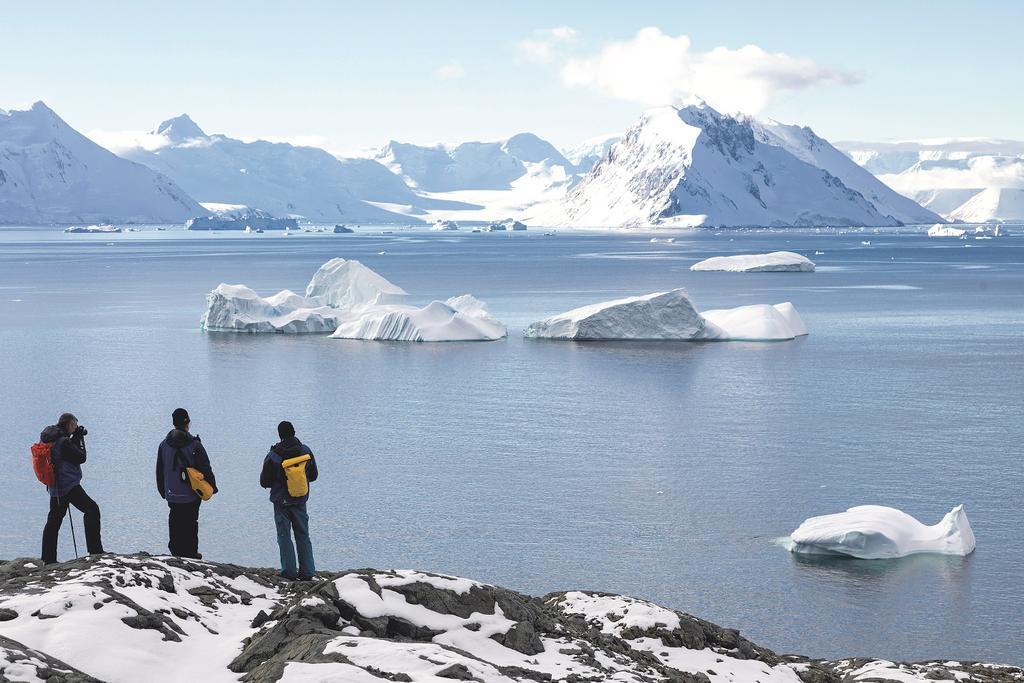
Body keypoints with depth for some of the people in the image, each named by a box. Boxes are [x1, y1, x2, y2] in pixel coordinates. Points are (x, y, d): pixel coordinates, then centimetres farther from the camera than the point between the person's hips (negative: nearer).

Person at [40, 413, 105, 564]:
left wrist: (75, 439, 10)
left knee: (54, 520, 14)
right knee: (92, 509, -8)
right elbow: (81, 457, -12)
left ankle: (48, 559, 16)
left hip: (55, 487, 10)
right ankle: (95, 550, -15)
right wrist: (79, 439, -3)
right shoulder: (63, 442, -17)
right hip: (69, 485, -10)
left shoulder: (50, 441, 11)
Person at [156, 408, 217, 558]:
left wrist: (162, 491, 23)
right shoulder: (194, 445, -11)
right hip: (191, 495, -3)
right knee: (190, 523, 4)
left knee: (175, 524, 10)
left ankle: (176, 552, 12)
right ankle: (190, 553, 5)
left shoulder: (164, 445, 3)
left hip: (172, 495, 3)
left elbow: (159, 471, 12)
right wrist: (212, 486, 7)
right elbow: (205, 468, -7)